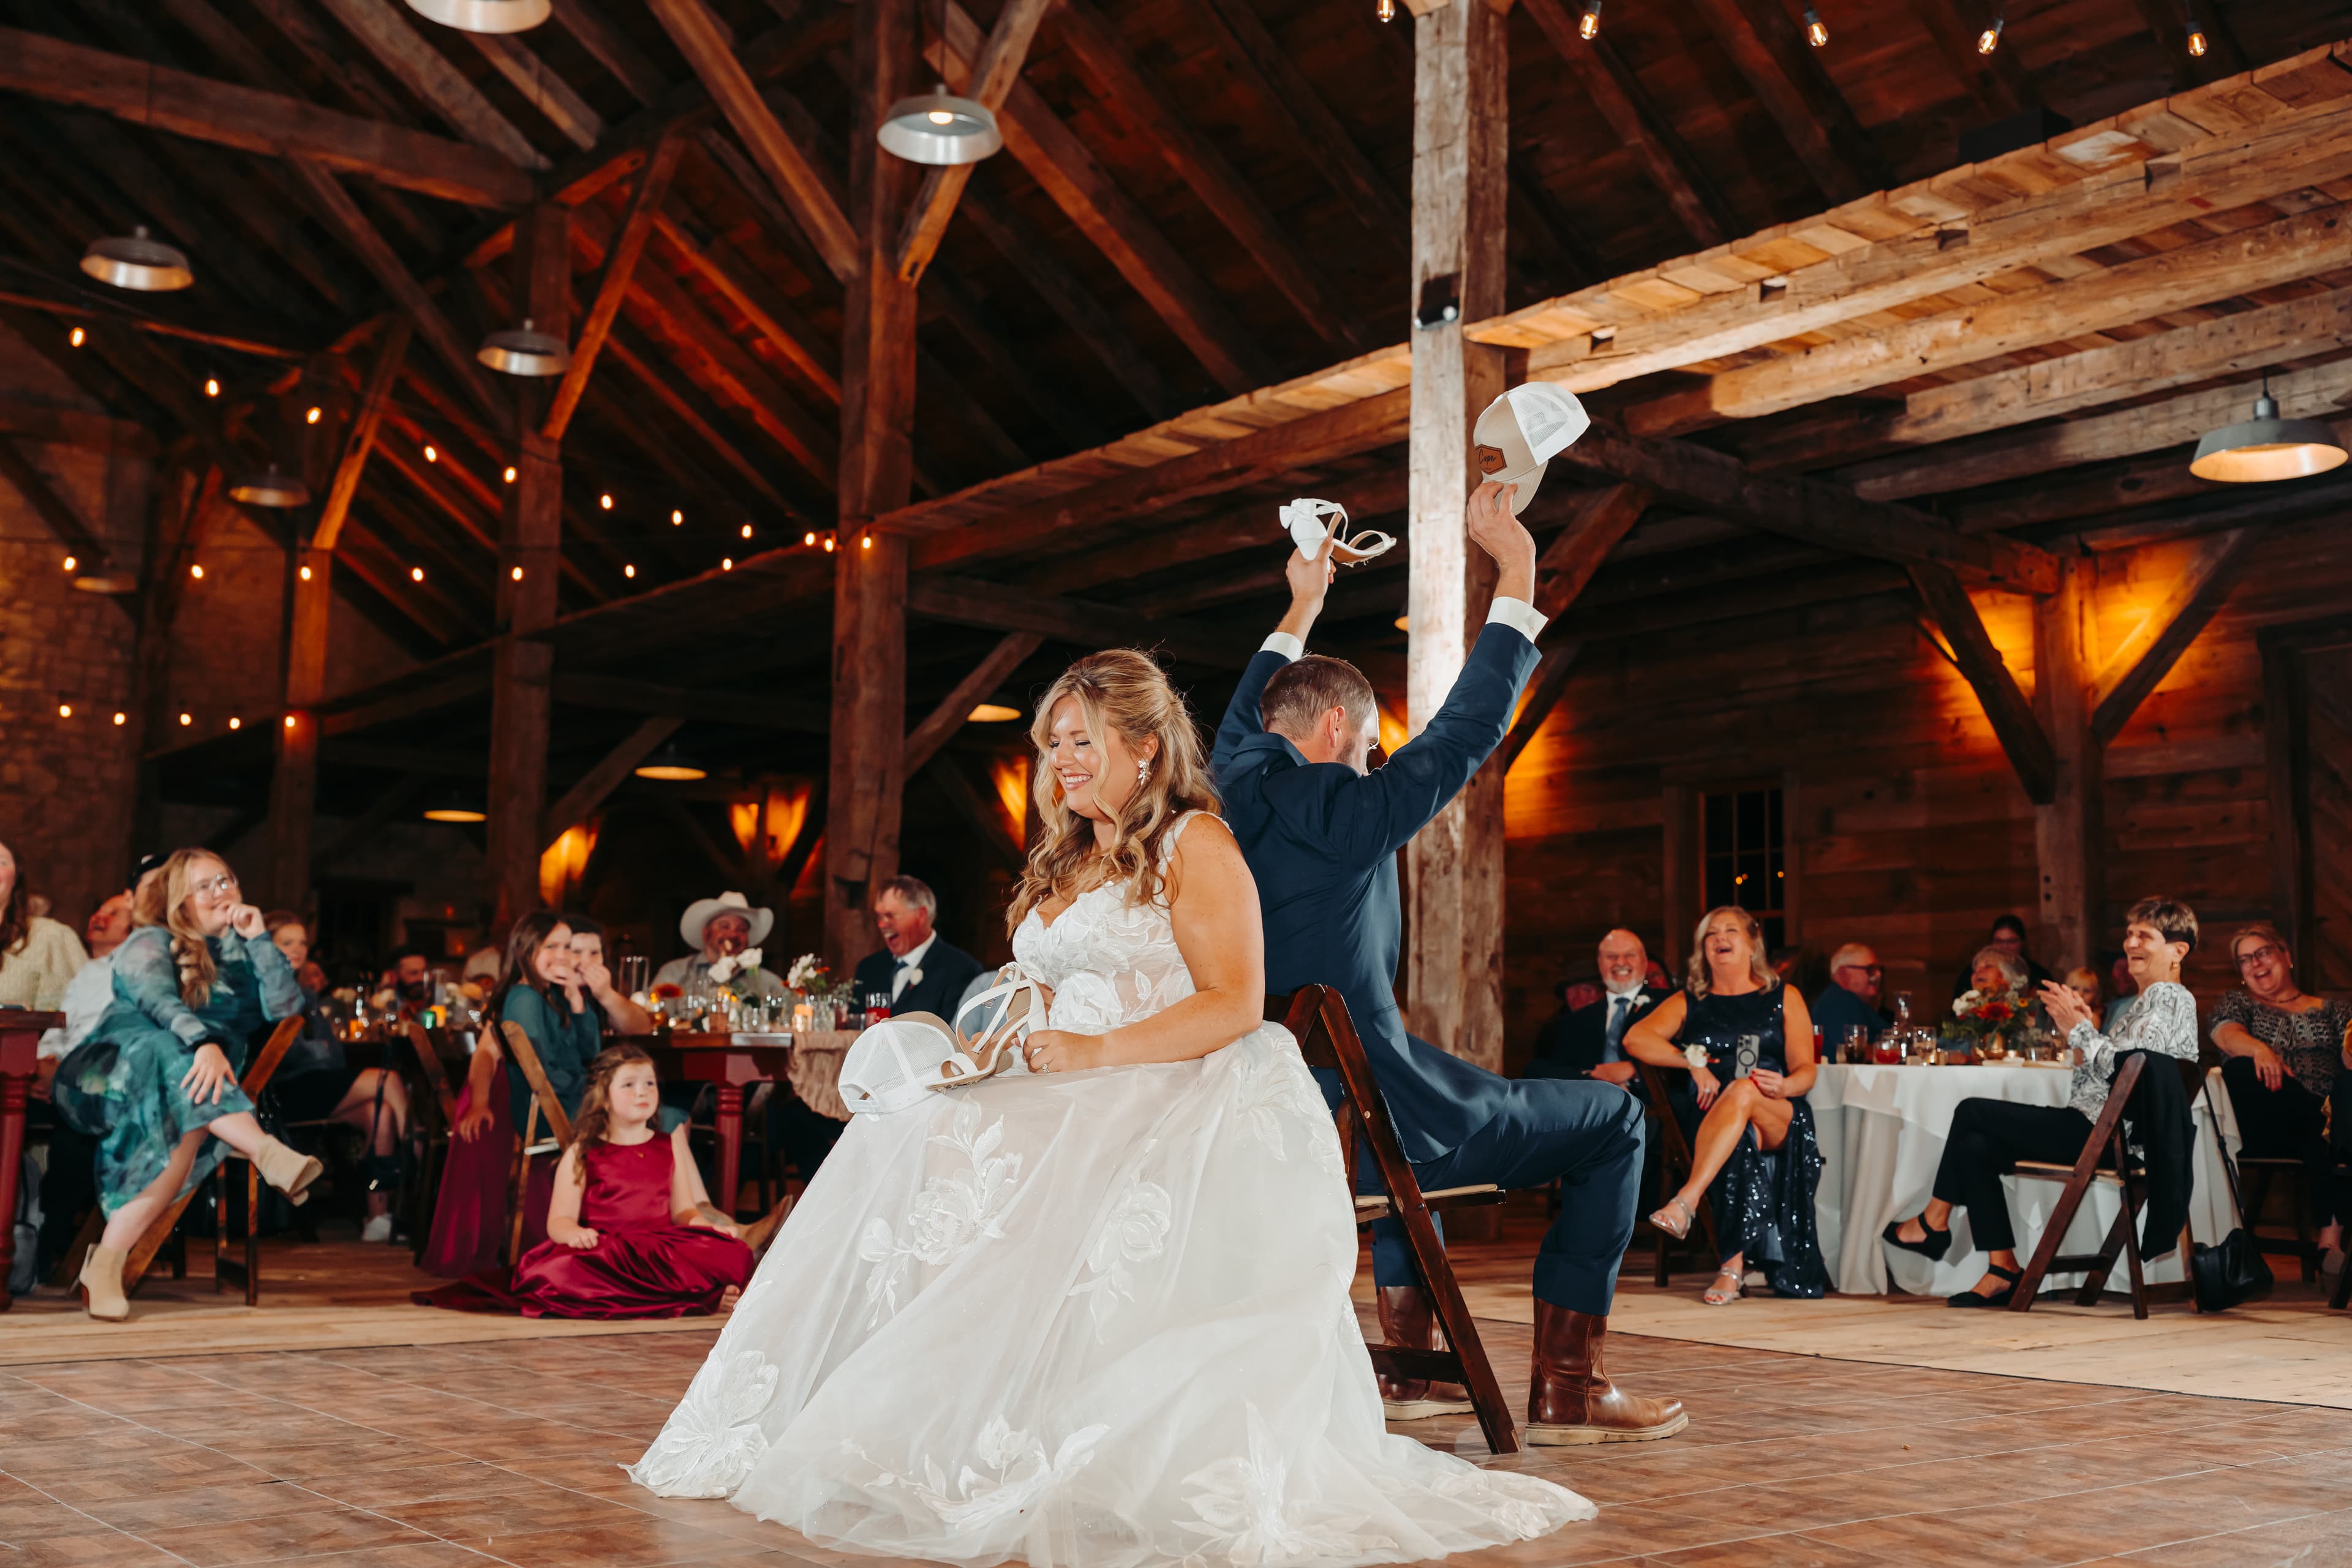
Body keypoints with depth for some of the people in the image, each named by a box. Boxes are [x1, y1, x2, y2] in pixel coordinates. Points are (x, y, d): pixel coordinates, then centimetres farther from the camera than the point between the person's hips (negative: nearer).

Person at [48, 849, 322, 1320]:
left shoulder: (241, 951, 20)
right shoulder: (150, 942, 6)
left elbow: (286, 1007, 6)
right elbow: (157, 999, -17)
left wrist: (259, 939, -1)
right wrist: (204, 1043, -38)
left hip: (194, 1079, 3)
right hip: (112, 1075, -3)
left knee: (191, 1129, -35)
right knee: (175, 1060, -39)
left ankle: (108, 1261, -39)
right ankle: (269, 1153, -57)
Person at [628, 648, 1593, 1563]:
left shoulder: (1193, 842, -1)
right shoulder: (1067, 864, 25)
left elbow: (1233, 1004, -11)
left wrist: (1095, 1051, -18)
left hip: (1181, 1101, -8)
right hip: (1075, 1102, 8)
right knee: (909, 1134, -18)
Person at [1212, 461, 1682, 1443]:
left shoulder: (1230, 798, 5)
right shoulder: (1346, 811, -15)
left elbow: (1244, 720, 26)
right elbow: (1468, 729, -12)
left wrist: (1303, 609, 37)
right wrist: (1517, 571, -5)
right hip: (1367, 1132, -8)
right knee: (1612, 1119, 10)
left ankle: (1409, 1360, 35)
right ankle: (1565, 1387, 10)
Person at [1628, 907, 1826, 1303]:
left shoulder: (1784, 998, 17)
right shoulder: (1688, 1003, 18)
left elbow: (1806, 1071, 7)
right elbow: (1635, 1038, 0)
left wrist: (1783, 1086, -18)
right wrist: (1694, 1060, -12)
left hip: (1781, 1122, -1)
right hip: (1709, 1124, 1)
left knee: (1743, 1091, -37)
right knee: (1740, 1145, -37)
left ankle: (1686, 1202, -51)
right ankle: (1734, 1264, -41)